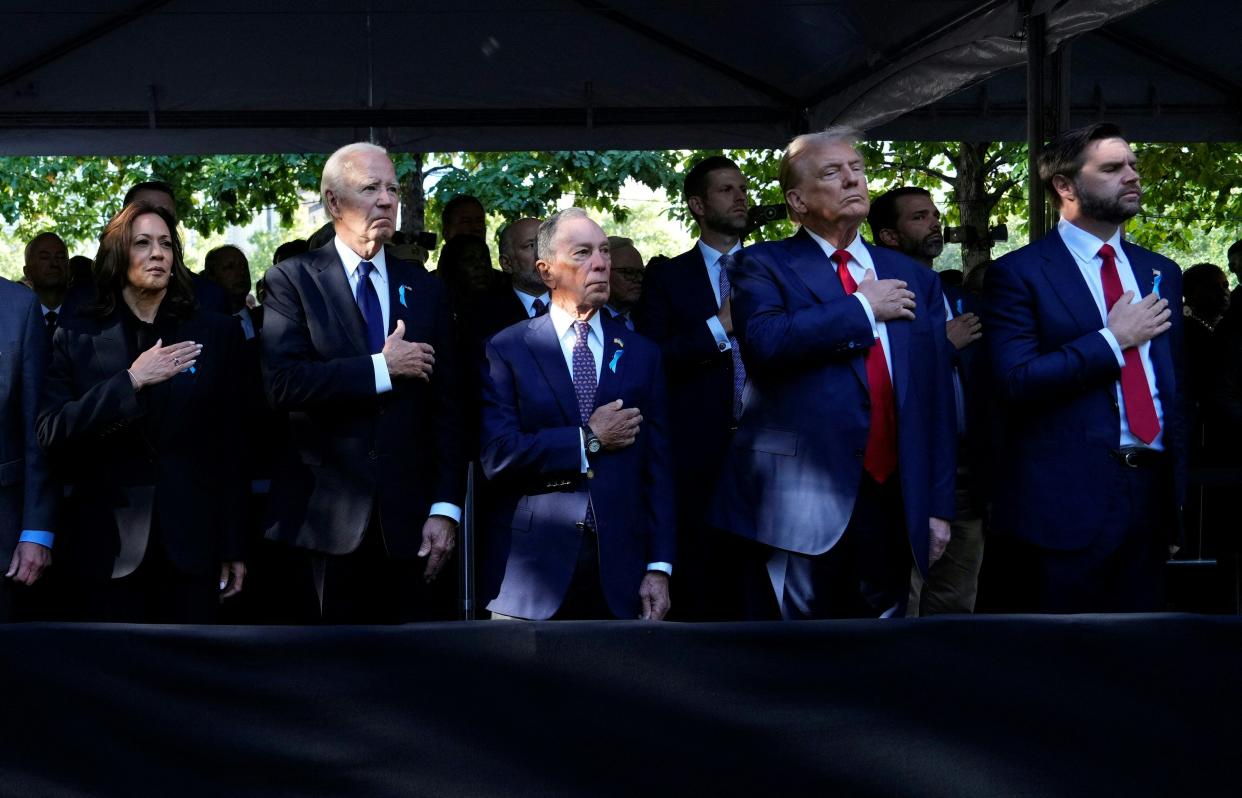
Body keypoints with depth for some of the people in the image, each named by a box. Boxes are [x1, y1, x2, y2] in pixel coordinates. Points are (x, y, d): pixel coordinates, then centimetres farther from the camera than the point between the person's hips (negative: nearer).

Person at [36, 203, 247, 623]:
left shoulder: (215, 333, 5)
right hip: (104, 546, 0)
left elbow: (231, 445, 4)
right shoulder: (78, 335, 4)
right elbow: (51, 432, -7)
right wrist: (130, 381, -17)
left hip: (190, 543, 0)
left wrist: (233, 545, 2)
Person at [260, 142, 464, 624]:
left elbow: (445, 408, 7)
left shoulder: (424, 290, 11)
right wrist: (381, 368, -14)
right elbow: (282, 383, -15)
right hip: (326, 519, -3)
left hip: (405, 523, 3)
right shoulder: (293, 281, 0)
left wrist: (445, 508, -1)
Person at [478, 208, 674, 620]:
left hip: (619, 572, 2)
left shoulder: (642, 354, 10)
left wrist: (659, 567, -1)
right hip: (532, 571, -2)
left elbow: (657, 467, 6)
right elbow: (496, 455, -12)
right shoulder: (507, 350, 0)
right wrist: (589, 440, -10)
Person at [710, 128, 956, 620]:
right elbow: (765, 340, -18)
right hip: (801, 501, -4)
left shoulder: (914, 279, 16)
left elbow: (937, 398, 14)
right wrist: (863, 307, -8)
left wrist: (939, 506, 9)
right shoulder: (763, 266, 3)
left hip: (891, 500, 4)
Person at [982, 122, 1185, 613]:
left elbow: (1172, 384, 18)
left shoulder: (1160, 272, 14)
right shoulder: (1018, 274, -5)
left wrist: (1177, 485, 14)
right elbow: (1015, 383, -16)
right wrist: (1114, 339, -13)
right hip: (1064, 500, -5)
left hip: (1151, 489, 6)